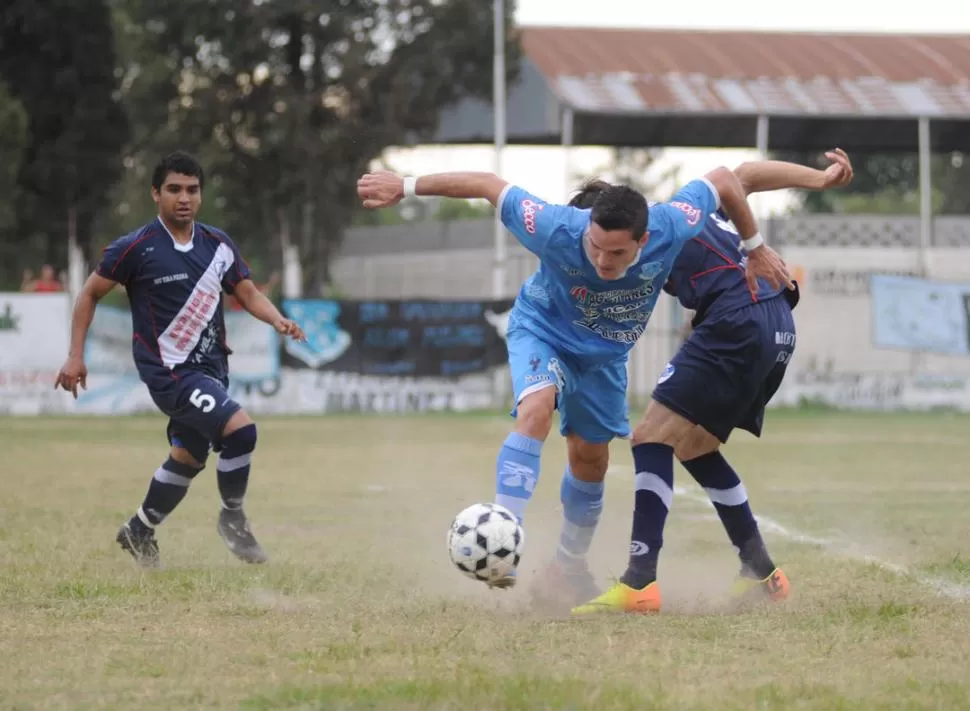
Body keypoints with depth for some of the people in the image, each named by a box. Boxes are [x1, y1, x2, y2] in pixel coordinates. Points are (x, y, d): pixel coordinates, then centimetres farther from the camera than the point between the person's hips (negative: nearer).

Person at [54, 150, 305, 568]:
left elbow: (248, 294, 11)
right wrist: (75, 356, -4)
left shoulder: (218, 244, 4)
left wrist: (277, 320, -10)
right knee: (240, 429, -23)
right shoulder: (136, 248, -11)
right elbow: (91, 293, 0)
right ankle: (232, 518, -1)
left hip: (210, 368, 7)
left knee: (188, 458, 19)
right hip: (168, 370, -7)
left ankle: (139, 531, 41)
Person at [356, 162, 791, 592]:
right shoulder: (558, 231, -40)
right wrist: (405, 187, -23)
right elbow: (488, 185, -28)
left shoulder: (671, 229, -35)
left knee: (590, 458, 14)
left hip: (605, 351, 4)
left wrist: (756, 248, -7)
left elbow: (723, 179, -17)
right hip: (542, 330, -4)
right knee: (536, 409, -33)